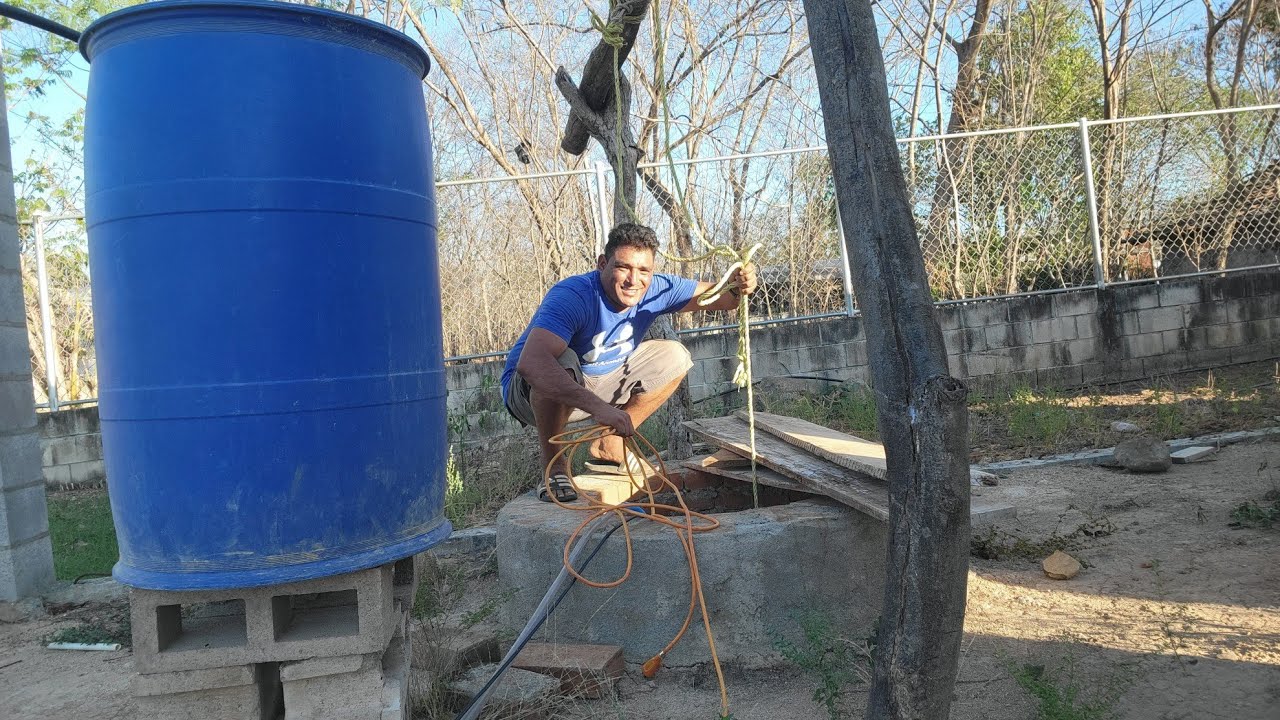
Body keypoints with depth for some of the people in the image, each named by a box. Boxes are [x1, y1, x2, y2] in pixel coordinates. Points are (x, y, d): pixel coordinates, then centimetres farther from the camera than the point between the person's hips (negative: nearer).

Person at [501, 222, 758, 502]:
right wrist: (598, 406, -56)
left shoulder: (655, 290, -11)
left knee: (674, 357, -3)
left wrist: (737, 287, -31)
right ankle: (553, 464, -15)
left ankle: (608, 446, 6)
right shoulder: (573, 296, -33)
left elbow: (714, 296, -5)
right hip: (531, 391, -6)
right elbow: (530, 363, -47)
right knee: (563, 362, -40)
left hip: (599, 385, 7)